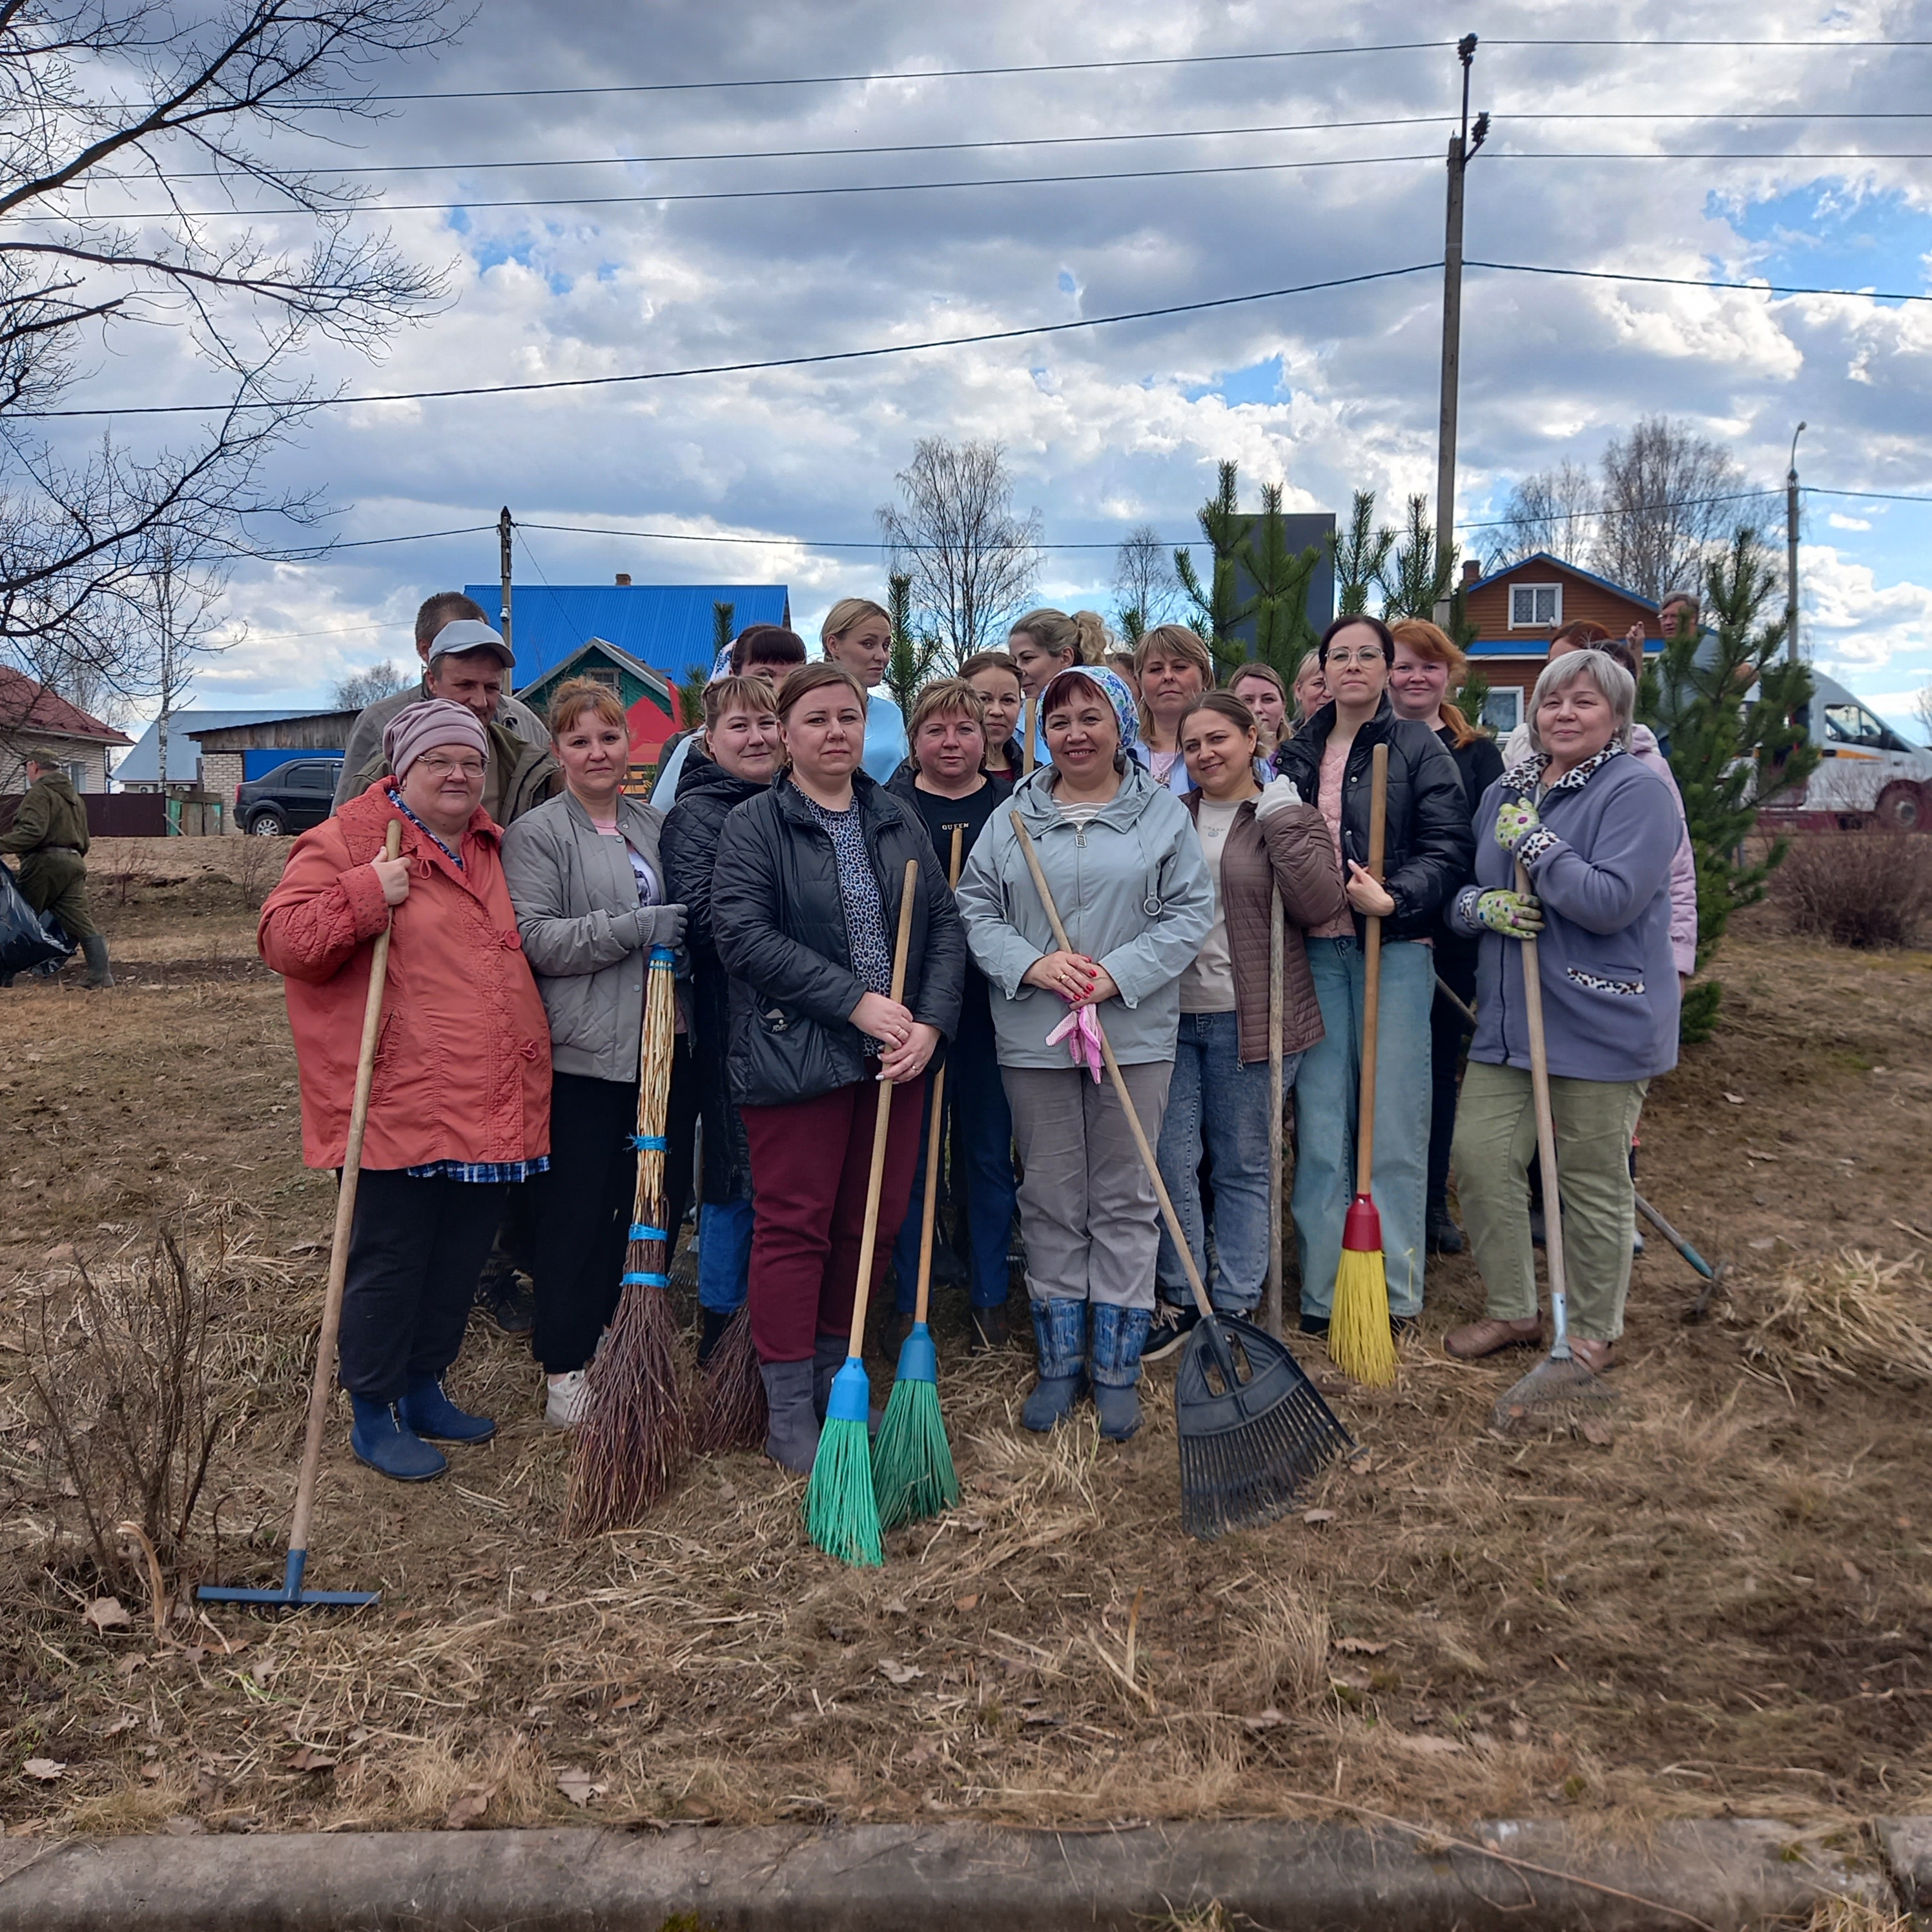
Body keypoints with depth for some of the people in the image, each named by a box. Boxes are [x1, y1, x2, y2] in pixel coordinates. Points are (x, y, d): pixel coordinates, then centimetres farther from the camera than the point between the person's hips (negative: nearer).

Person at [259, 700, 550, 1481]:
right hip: (401, 1107, -7)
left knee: (460, 1258, 16)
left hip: (492, 1106, 7)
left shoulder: (493, 849, 17)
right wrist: (364, 894, -23)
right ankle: (374, 1415, 18)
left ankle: (424, 1389, 33)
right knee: (389, 1261, 3)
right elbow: (283, 939, -12)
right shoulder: (346, 841, -6)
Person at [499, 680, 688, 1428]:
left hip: (656, 1046, 6)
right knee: (576, 1210, 1)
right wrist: (635, 929, -21)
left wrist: (681, 935, 6)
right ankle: (565, 1364, 14)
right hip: (583, 1051, -6)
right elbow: (534, 938, -15)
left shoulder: (654, 825, 14)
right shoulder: (537, 834, -4)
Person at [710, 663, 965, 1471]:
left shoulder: (900, 822, 12)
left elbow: (944, 924, 8)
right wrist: (856, 1002, -18)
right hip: (794, 1060, -5)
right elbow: (743, 932, -16)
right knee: (794, 1226, 1)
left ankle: (834, 1372, 31)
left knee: (873, 1222, 12)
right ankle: (790, 1412, 12)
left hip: (894, 1058, 5)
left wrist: (930, 1023, -8)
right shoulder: (754, 826, -4)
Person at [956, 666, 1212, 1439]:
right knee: (1049, 1201, 9)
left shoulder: (1163, 812, 3)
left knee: (1125, 1202, 6)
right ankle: (1060, 1362, 22)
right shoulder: (1013, 815, 7)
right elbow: (975, 905, 4)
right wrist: (1031, 964, -13)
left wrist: (1118, 974, -15)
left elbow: (1190, 911, -2)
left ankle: (1117, 1368, 18)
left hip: (1135, 1034, -1)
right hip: (1033, 1037, 1)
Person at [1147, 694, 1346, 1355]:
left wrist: (1280, 818, -14)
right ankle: (1181, 1299, 18)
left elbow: (1321, 905, -13)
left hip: (1248, 1021, -3)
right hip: (1169, 1014, 3)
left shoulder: (1288, 816, 1)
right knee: (1170, 1162, 3)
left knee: (1243, 1166, 7)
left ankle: (1236, 1305, 19)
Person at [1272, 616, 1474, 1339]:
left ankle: (1393, 1293, 11)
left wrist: (1391, 898, -20)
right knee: (1319, 1126, 5)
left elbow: (1448, 850, -6)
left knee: (1393, 1124, 0)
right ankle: (1323, 1292, 14)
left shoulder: (1417, 746, 2)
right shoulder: (1296, 754, 14)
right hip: (1315, 951, 3)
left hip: (1395, 950, -3)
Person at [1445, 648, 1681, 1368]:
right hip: (1507, 1017, 6)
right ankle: (1512, 1310, 23)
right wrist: (1480, 906, -7)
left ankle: (1593, 1331, 23)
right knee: (1479, 1155, 4)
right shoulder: (1505, 791, 12)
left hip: (1599, 1024, -6)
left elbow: (1612, 901, -22)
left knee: (1594, 1181, 4)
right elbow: (1460, 886, 17)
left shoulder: (1637, 792, -9)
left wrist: (1533, 841, -16)